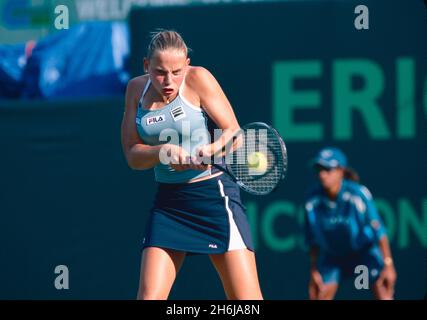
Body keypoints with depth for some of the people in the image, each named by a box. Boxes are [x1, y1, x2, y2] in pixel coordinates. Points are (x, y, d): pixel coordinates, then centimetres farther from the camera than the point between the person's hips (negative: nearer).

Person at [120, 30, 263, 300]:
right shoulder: (137, 88, 4)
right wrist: (164, 151, -19)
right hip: (168, 201, 4)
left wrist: (210, 150, -32)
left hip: (214, 193, -4)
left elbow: (234, 133, -11)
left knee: (247, 299, -11)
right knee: (149, 295, -6)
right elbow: (132, 154, 2)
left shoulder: (198, 79, -9)